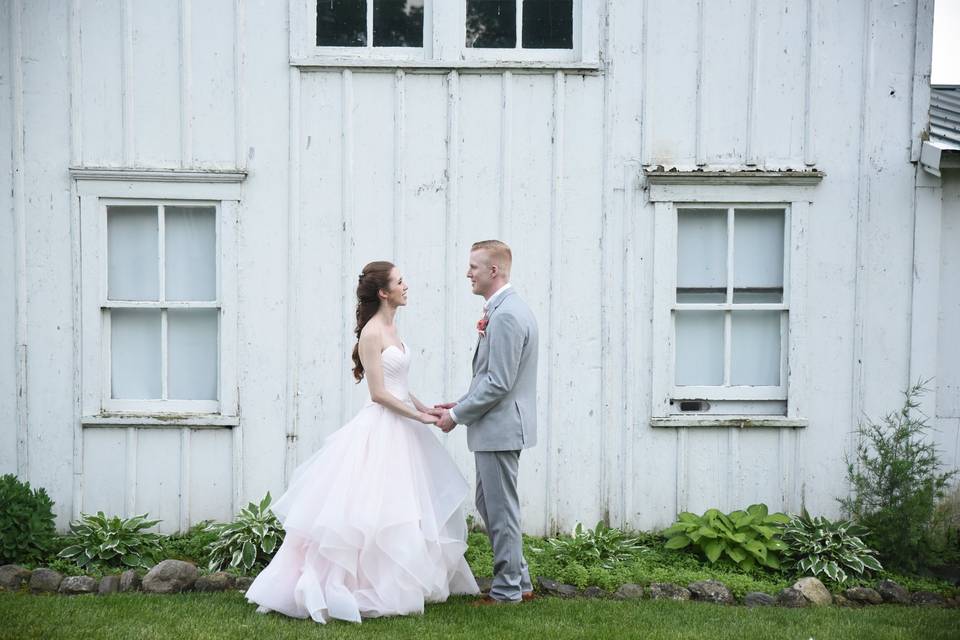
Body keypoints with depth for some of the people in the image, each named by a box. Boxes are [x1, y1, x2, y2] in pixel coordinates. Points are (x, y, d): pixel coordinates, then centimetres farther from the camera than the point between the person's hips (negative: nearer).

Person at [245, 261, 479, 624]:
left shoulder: (390, 329, 12)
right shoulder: (371, 333, -15)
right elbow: (379, 393, -18)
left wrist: (425, 408, 10)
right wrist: (420, 417, -13)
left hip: (401, 427, 10)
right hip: (381, 429, -10)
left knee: (404, 509, 14)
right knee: (374, 510, -4)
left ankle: (399, 586, 23)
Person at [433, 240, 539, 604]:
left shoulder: (505, 315, -20)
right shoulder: (508, 309, 13)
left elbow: (498, 383, -23)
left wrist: (457, 415, -14)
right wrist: (462, 404, 13)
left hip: (500, 428, -11)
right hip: (498, 426, 11)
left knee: (501, 509, 1)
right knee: (488, 503, 18)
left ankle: (508, 591, 13)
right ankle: (519, 581, 26)